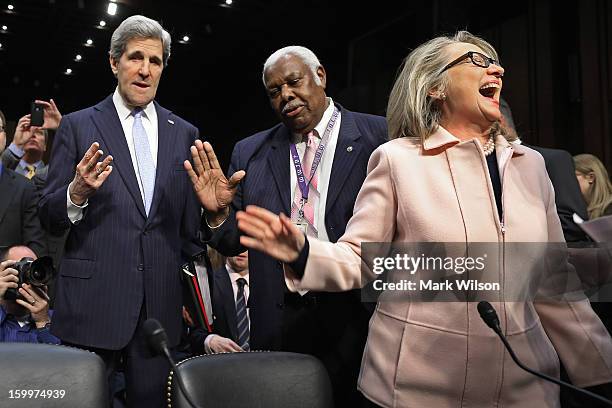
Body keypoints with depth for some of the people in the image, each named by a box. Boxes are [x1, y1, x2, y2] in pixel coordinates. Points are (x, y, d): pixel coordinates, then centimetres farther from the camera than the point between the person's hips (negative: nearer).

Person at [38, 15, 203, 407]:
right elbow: (49, 217, 1)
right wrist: (77, 192, -20)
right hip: (92, 302, -2)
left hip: (162, 307, 2)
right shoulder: (77, 126, 1)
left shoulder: (184, 133, 8)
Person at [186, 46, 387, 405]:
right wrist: (218, 213, -12)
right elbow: (234, 243, 8)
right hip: (279, 322, 3)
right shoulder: (250, 153, 7)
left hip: (358, 317, -2)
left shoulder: (380, 136, -3)